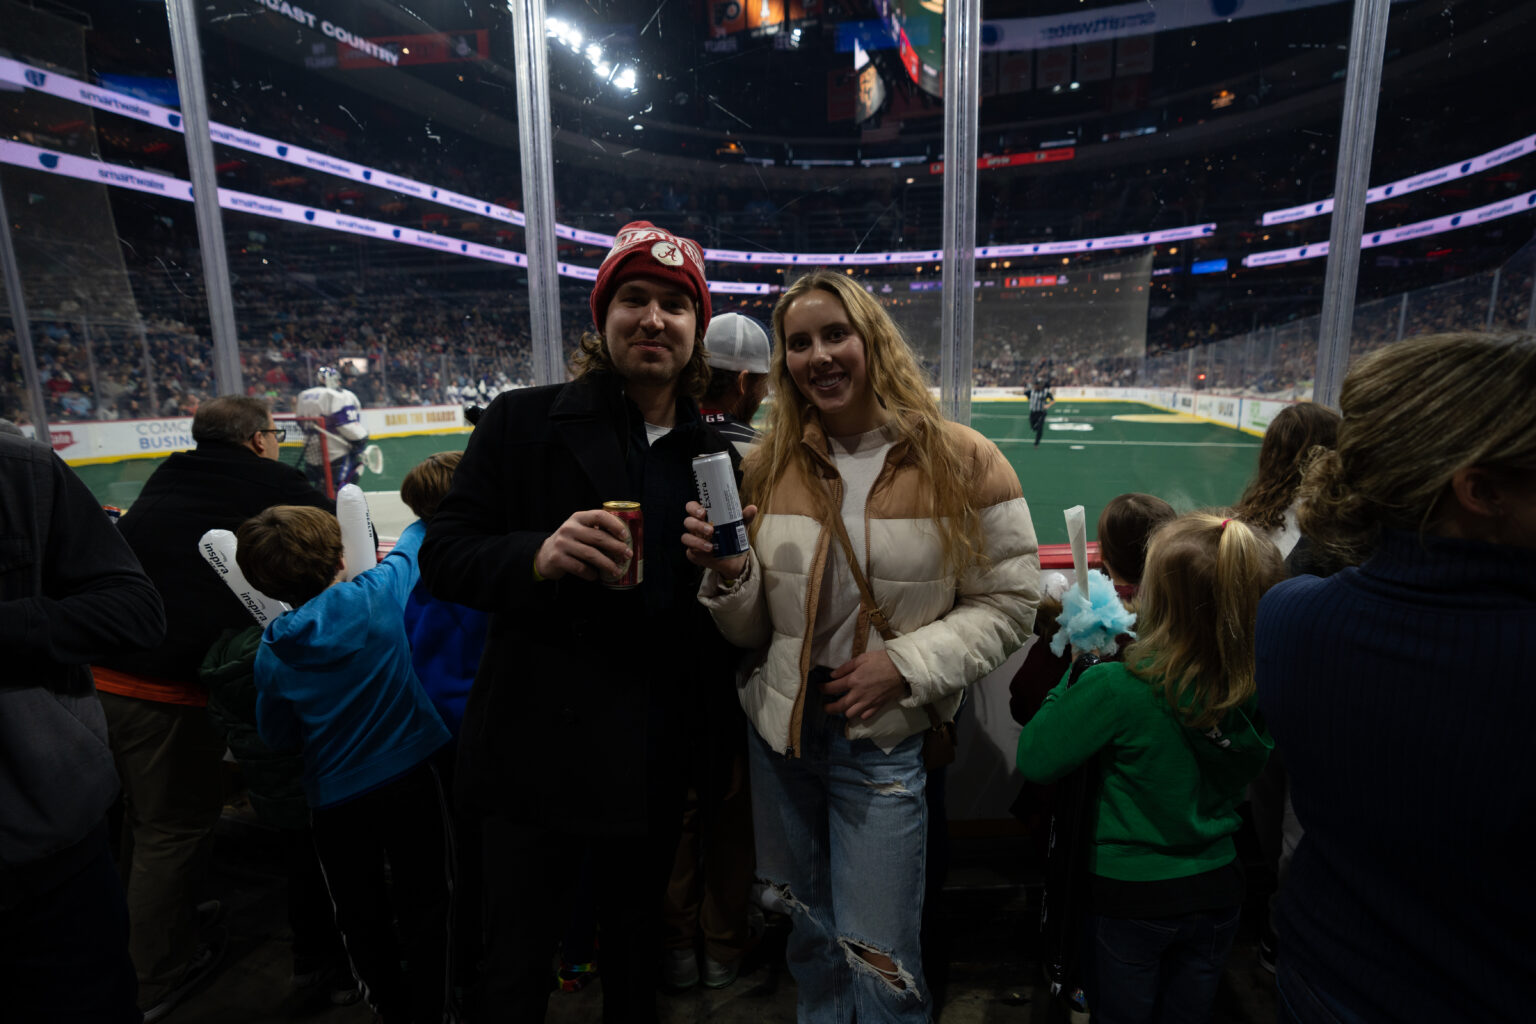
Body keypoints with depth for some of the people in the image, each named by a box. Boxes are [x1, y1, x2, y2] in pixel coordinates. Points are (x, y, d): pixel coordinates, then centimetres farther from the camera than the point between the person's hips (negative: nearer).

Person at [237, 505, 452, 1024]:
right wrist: (427, 519, 23)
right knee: (424, 906, 14)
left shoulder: (271, 655, -6)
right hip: (409, 777, -2)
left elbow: (278, 739, 6)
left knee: (362, 920, 21)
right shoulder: (376, 595, -17)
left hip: (336, 797, 3)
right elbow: (415, 539, 3)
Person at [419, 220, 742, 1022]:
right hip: (539, 752, -2)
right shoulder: (523, 422, -5)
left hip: (657, 762, 3)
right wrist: (539, 556, -25)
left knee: (635, 958, 24)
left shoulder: (714, 455, 5)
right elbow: (442, 556, -8)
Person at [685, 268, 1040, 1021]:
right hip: (780, 731, 4)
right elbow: (750, 631, 3)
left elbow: (1008, 603, -6)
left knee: (879, 963, 9)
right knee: (810, 939, 24)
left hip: (885, 740, -3)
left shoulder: (962, 463, -10)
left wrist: (907, 663, -18)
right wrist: (728, 575, -18)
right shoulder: (771, 466, -2)